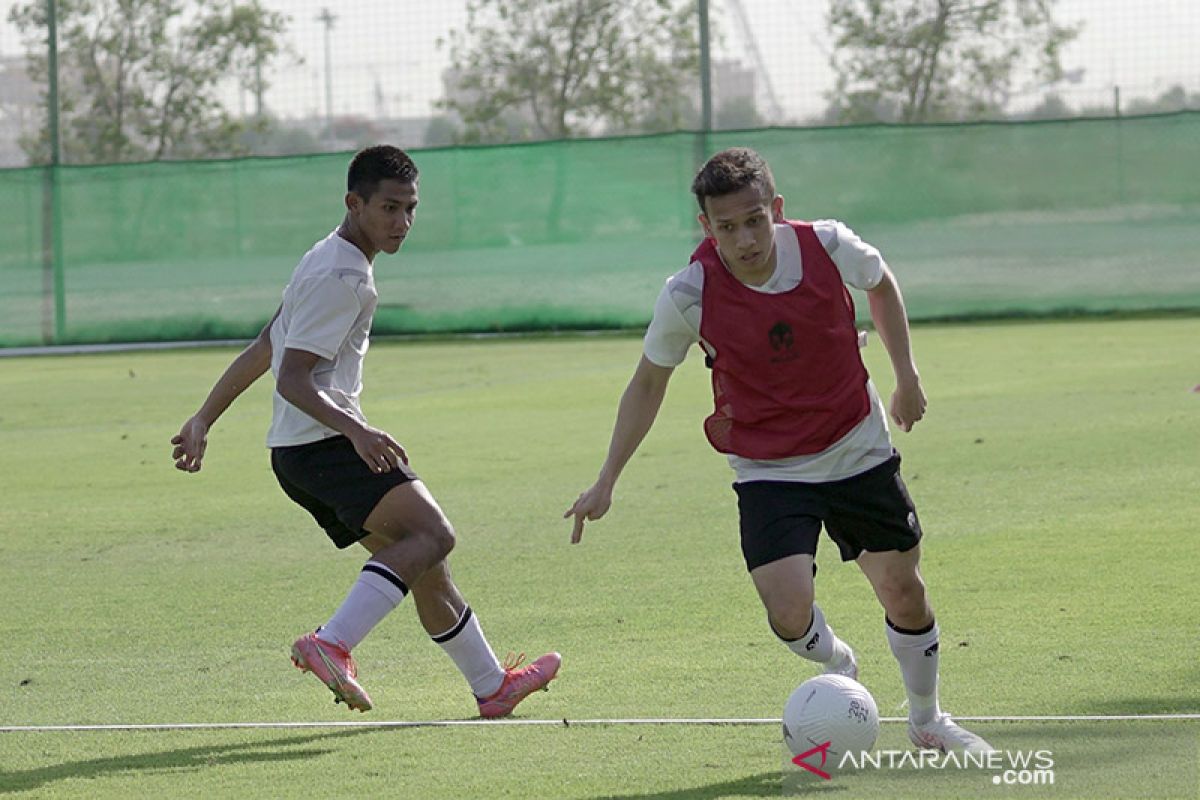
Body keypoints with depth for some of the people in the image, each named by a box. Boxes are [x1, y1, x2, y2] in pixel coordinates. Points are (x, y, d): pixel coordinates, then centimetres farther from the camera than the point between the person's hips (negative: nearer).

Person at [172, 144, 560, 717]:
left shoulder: (331, 263, 19)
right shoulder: (341, 277, -14)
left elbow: (260, 352, 24)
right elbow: (293, 380, -21)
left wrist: (204, 421, 28)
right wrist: (356, 430, -33)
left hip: (296, 450, 10)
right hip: (322, 443, -10)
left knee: (422, 559, 14)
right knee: (431, 534, -24)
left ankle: (492, 687, 22)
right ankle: (332, 644, -36)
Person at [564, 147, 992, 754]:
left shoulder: (827, 246, -18)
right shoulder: (689, 295, -20)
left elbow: (881, 284, 8)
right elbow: (648, 382, -2)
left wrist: (906, 375, 8)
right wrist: (607, 481, 0)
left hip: (858, 451, 2)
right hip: (767, 470, -2)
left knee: (904, 591, 7)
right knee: (789, 614, -18)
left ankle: (927, 720, 35)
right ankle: (837, 666, 20)